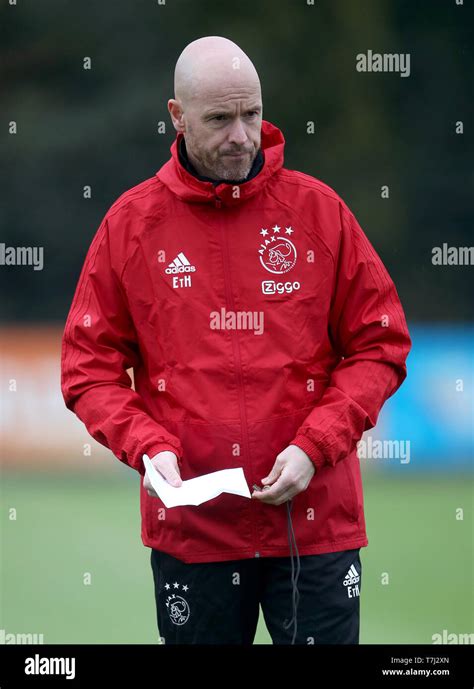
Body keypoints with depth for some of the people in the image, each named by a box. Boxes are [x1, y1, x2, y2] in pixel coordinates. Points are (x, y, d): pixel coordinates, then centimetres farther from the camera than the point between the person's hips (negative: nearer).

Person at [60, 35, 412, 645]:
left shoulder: (318, 209, 2)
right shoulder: (131, 222, 3)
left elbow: (379, 347, 2)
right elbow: (90, 366, 5)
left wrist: (314, 447, -10)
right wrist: (148, 447, -12)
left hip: (314, 519, 0)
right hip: (189, 522, 1)